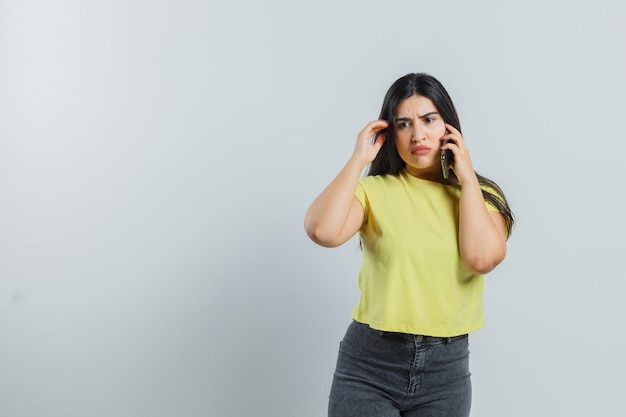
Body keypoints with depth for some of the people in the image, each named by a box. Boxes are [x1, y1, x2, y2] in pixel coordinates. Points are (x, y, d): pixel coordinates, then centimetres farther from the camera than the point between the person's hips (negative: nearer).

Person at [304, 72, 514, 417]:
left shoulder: (479, 195, 5)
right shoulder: (376, 191, -2)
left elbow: (482, 257, -14)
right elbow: (322, 231, -20)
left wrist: (467, 177, -6)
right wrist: (358, 159, -10)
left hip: (446, 367, 2)